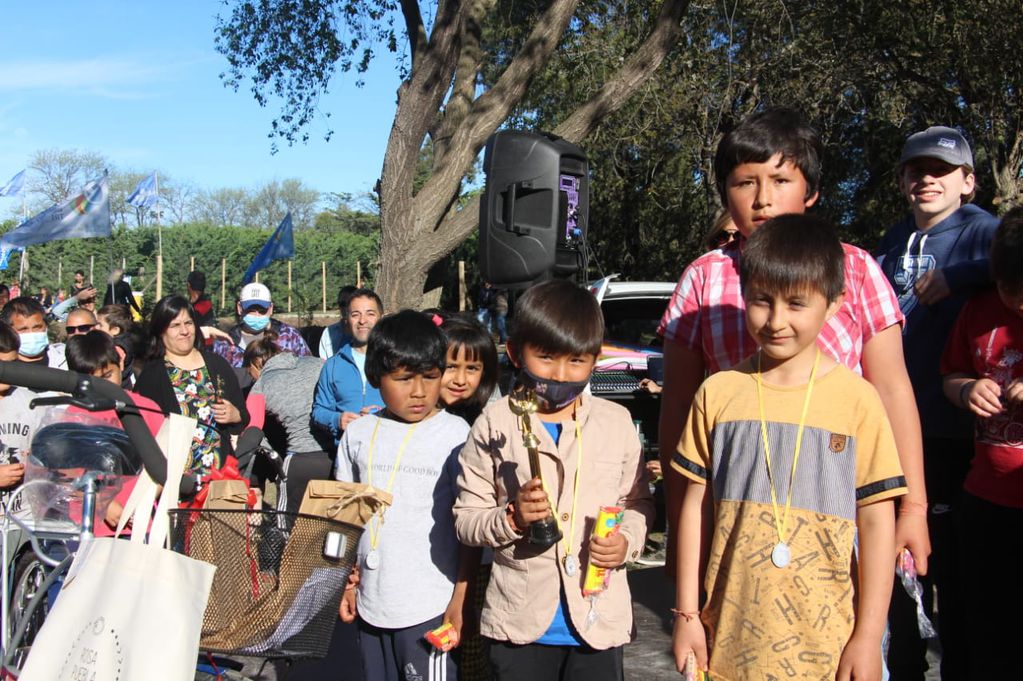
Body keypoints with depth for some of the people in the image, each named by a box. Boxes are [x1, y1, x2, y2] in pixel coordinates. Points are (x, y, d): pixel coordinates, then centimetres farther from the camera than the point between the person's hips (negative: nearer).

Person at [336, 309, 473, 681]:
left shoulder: (456, 435, -8)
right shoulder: (358, 434, 4)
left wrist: (460, 601, -7)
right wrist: (346, 582, 11)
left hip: (430, 607, -4)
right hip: (371, 603, 4)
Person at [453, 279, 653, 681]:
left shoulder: (616, 422, 2)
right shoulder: (495, 425, -5)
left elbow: (638, 503, 11)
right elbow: (465, 520, -2)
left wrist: (628, 540, -8)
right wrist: (512, 518, -20)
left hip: (598, 620, 2)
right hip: (521, 624, -1)